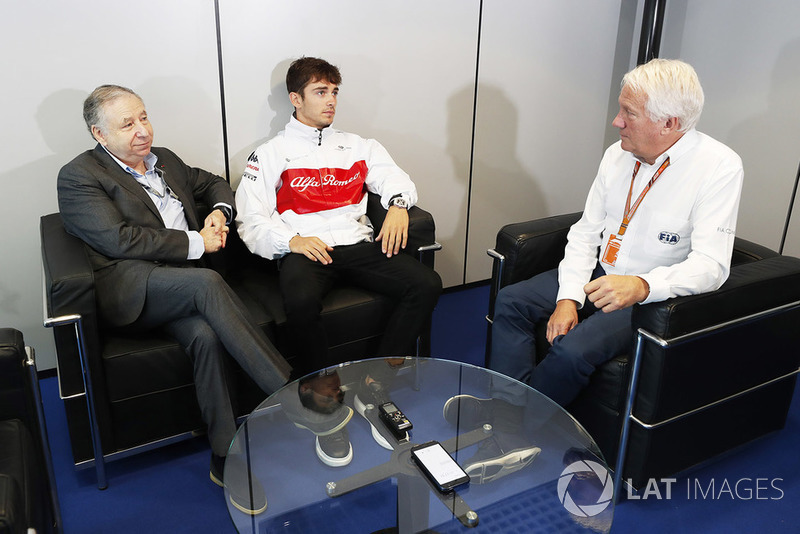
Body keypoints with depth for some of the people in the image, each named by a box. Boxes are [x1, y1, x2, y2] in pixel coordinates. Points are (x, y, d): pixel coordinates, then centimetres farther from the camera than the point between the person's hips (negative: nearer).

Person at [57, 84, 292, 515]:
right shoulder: (78, 177, 0)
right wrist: (195, 243, -11)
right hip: (128, 289, -5)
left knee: (205, 334, -28)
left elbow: (213, 184, 33)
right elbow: (120, 240, -12)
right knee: (206, 282, -35)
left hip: (183, 285, 5)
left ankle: (225, 459, -20)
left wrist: (219, 213, 9)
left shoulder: (164, 160, 22)